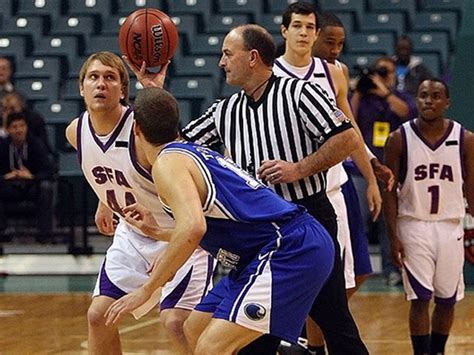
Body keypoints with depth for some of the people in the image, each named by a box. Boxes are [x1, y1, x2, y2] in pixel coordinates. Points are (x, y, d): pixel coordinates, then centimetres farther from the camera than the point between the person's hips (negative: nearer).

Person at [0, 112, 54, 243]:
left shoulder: (36, 144, -10)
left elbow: (48, 171, -17)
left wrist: (32, 176, -35)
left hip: (33, 186, -1)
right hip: (11, 187, 1)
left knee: (46, 186, -34)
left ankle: (44, 232, -28)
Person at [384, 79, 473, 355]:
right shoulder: (399, 140, -5)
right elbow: (390, 190, -1)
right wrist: (393, 237, -7)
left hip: (450, 226, 2)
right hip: (414, 226, -2)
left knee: (448, 299, 7)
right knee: (420, 298, -6)